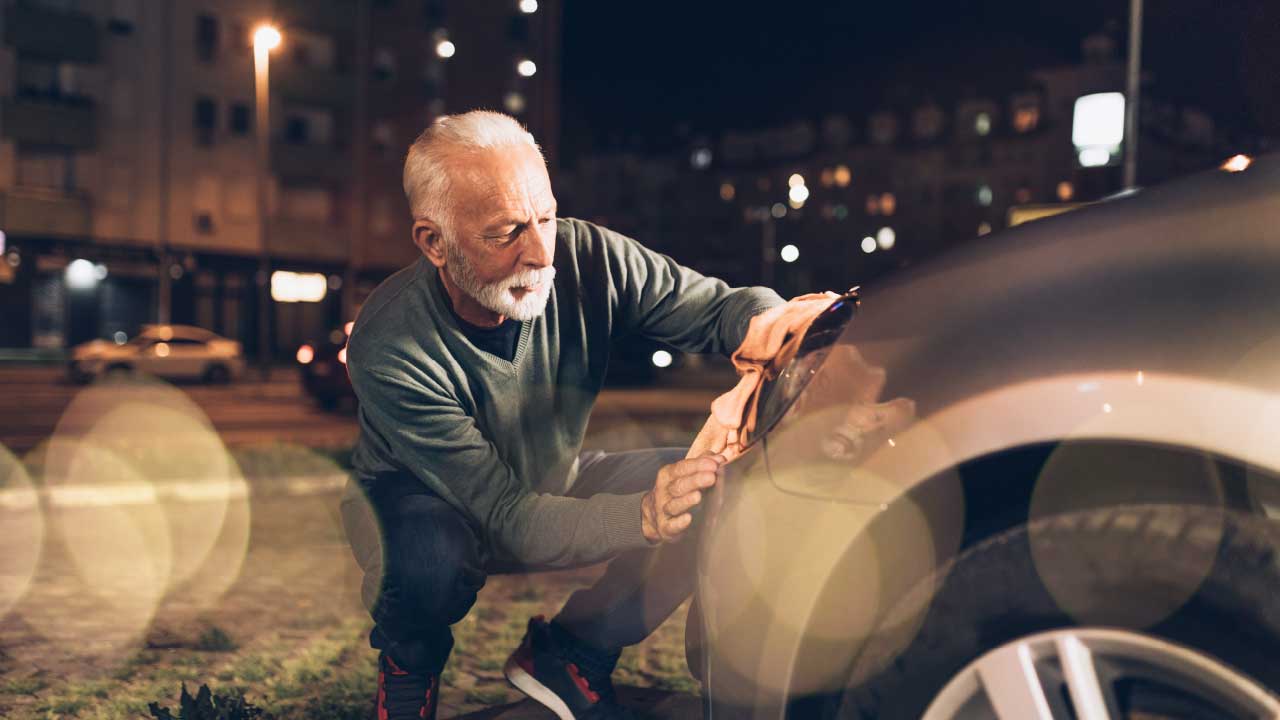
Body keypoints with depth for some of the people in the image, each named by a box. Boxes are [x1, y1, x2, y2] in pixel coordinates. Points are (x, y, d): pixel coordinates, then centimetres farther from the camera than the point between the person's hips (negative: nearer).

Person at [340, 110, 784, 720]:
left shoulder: (584, 258, -23)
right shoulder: (389, 350, -33)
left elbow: (722, 306, -15)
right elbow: (508, 519, -36)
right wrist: (643, 516, -53)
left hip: (553, 482, 5)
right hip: (414, 499, -4)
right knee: (434, 553, -41)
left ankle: (565, 656, 4)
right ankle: (408, 668, -1)